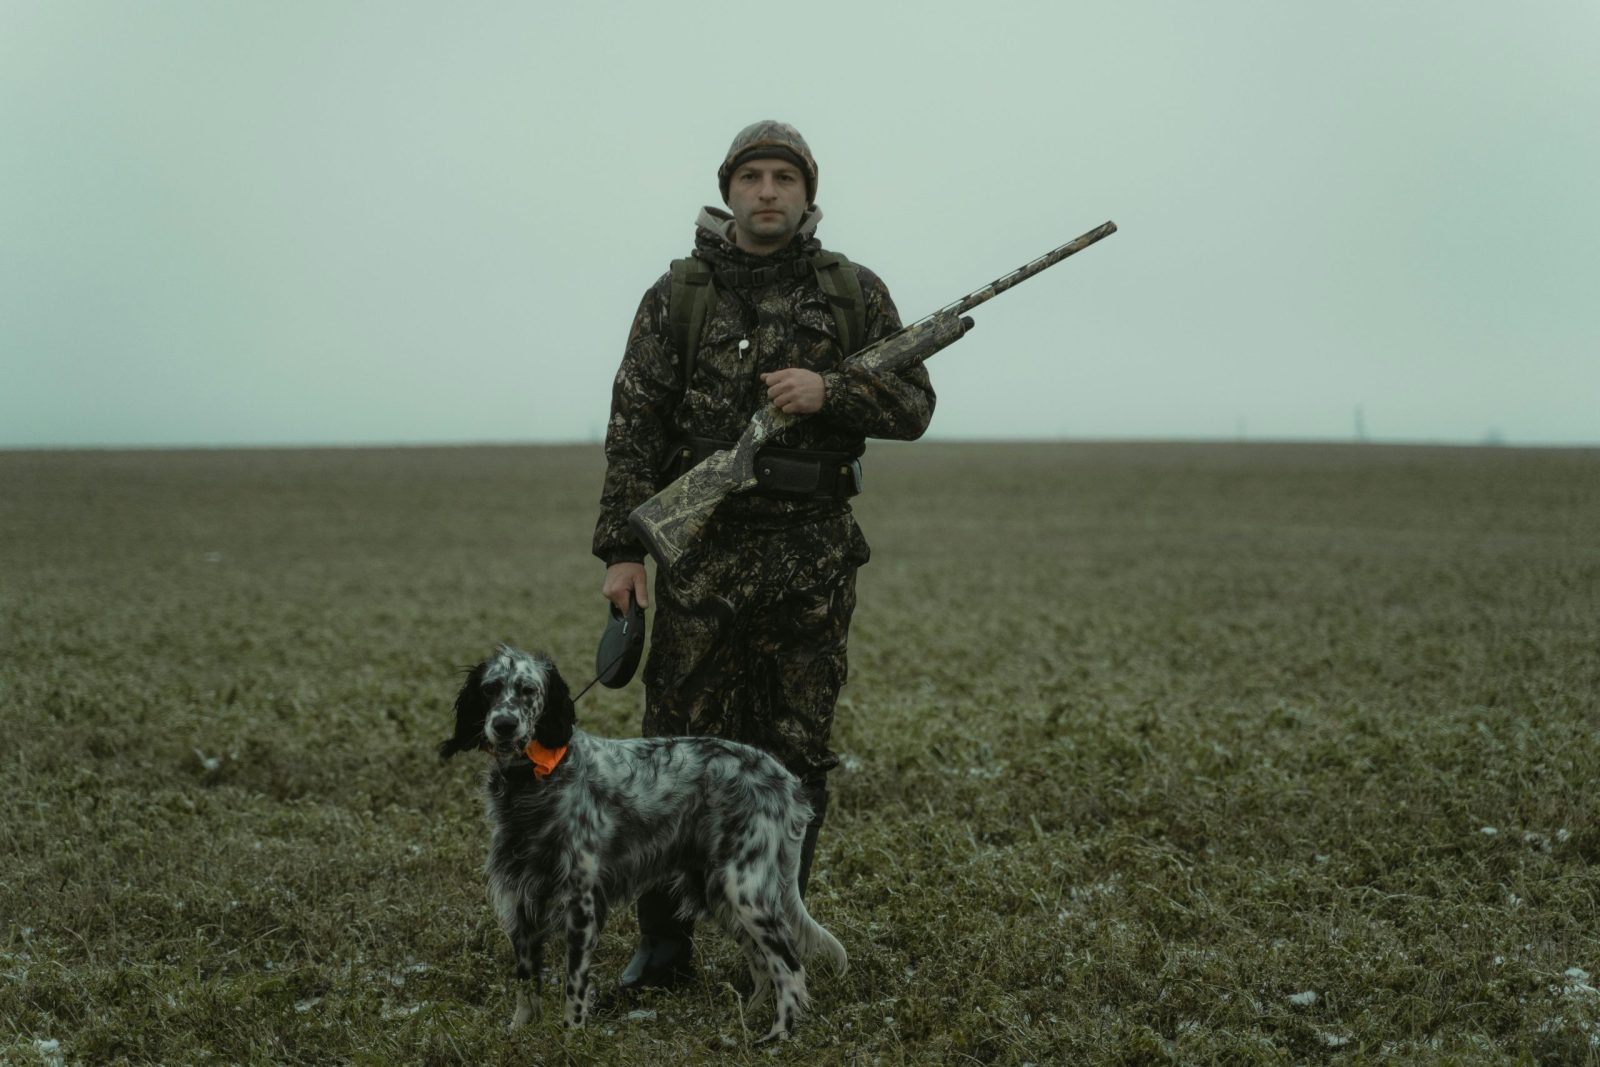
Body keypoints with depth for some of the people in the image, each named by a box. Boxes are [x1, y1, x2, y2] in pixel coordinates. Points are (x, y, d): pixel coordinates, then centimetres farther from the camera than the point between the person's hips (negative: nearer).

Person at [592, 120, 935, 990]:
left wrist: (830, 390, -14)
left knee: (794, 756, 7)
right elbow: (633, 427, 0)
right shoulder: (678, 295, 3)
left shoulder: (854, 293, 6)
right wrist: (621, 548, -6)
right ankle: (663, 943, 12)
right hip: (703, 551, -1)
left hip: (813, 559, 1)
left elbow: (914, 405, 4)